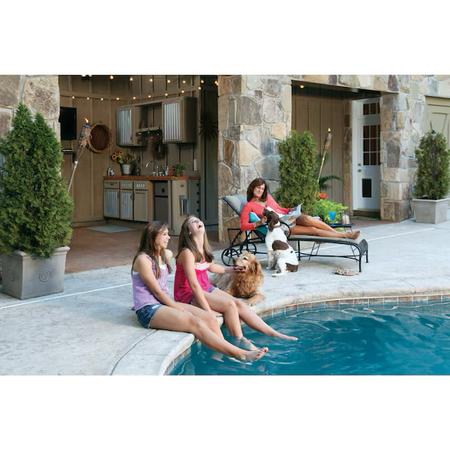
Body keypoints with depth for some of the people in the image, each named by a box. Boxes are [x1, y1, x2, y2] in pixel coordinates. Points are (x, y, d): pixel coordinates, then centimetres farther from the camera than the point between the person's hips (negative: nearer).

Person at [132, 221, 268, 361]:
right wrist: (179, 308, -10)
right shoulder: (143, 259, -11)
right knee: (196, 323, -27)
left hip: (165, 303, 9)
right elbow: (156, 291, -12)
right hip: (148, 311, -9)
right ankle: (241, 354, -33)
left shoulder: (165, 255, 16)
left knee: (210, 318, -12)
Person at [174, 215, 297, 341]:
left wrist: (233, 269, 37)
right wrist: (208, 311, -26)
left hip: (206, 288, 8)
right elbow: (194, 284, -24)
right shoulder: (187, 252, -21)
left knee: (238, 303, -8)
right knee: (229, 305, -24)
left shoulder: (204, 250, 6)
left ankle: (273, 333, -6)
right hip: (189, 294, -8)